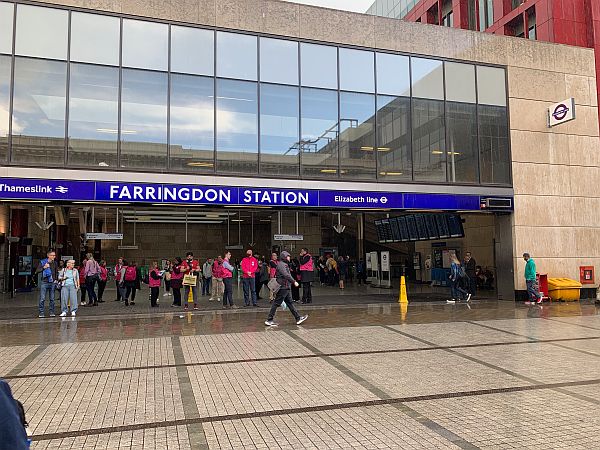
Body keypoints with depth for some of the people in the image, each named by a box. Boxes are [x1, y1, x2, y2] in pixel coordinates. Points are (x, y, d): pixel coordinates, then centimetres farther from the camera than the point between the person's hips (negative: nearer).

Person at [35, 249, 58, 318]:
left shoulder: (55, 263, 12)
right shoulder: (42, 262, 0)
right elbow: (37, 271, -6)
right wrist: (44, 267, -20)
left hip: (52, 283, 3)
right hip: (44, 282, -3)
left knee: (52, 299, 6)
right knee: (42, 299, -5)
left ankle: (52, 312, 13)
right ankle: (41, 313, 3)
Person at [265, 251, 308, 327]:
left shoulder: (285, 264, 19)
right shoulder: (281, 264, -14)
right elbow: (286, 275, -25)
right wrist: (294, 282, -25)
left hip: (286, 288, 11)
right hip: (283, 287, -11)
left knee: (290, 303, 12)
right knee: (276, 303, -6)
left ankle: (298, 318, 16)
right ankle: (269, 320, -1)